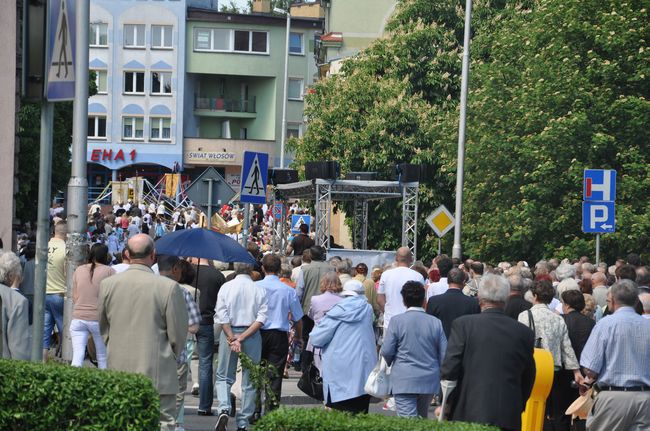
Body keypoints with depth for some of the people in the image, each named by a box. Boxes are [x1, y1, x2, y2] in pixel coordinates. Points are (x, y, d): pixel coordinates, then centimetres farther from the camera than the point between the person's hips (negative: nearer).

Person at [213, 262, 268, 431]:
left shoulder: (226, 287, -4)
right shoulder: (259, 290, -3)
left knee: (223, 377, 13)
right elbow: (261, 318, -10)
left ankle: (224, 409, -12)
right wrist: (242, 338, -11)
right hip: (252, 335, 0)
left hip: (229, 332, 0)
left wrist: (233, 338, -10)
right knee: (249, 382, 9)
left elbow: (222, 317, -10)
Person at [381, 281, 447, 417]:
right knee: (422, 418, 20)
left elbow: (386, 352, -6)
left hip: (404, 380, -4)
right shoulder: (435, 322, 1)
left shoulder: (397, 321, -8)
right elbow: (444, 354, 4)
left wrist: (390, 363, 17)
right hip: (429, 380, 4)